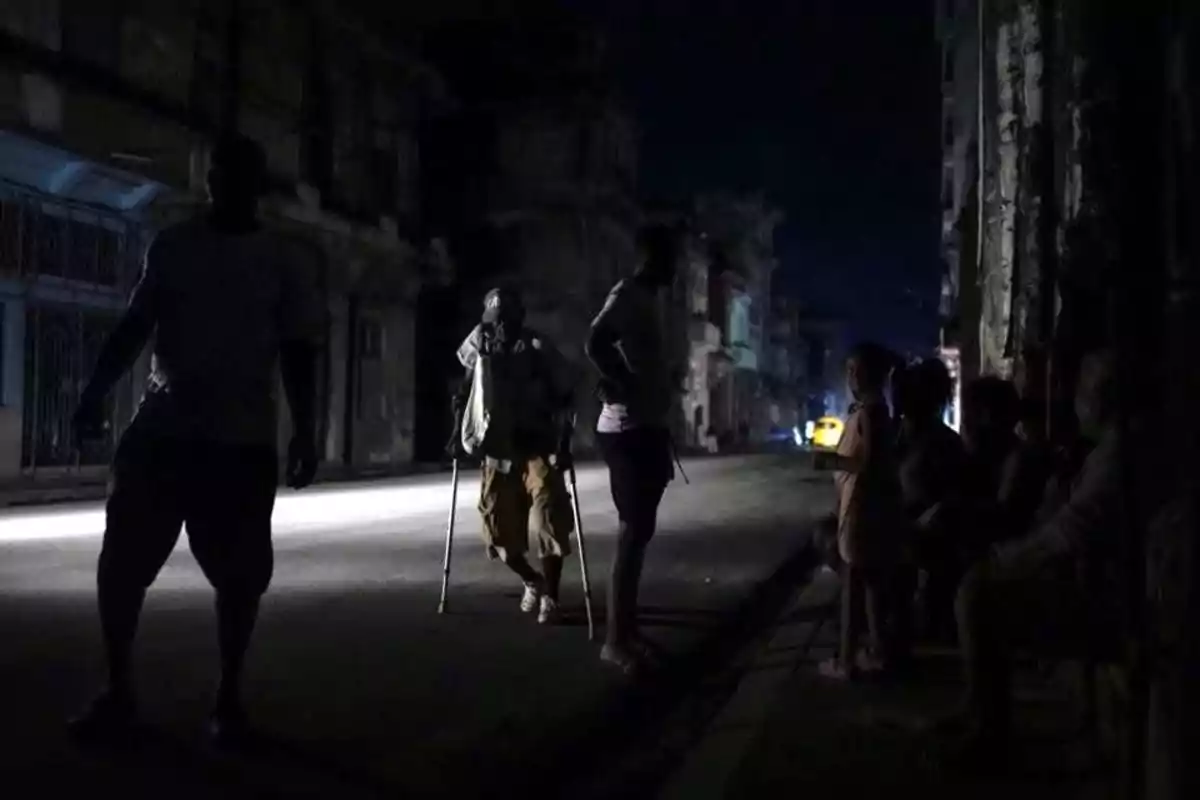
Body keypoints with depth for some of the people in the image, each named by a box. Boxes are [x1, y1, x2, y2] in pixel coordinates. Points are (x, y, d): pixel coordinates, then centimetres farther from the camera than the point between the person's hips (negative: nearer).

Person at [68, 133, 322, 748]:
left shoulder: (284, 262, 3)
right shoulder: (172, 247, 9)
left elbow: (297, 354, 3)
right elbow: (134, 327, 12)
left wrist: (305, 432, -4)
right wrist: (95, 393, 1)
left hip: (242, 440, -2)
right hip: (161, 430, 2)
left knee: (239, 573, 2)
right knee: (121, 560, 2)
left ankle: (229, 697, 17)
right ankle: (117, 691, 18)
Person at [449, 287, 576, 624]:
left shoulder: (539, 350, -8)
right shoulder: (480, 347, 0)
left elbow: (562, 398, -7)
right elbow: (466, 393, 12)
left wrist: (563, 442, -16)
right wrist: (458, 432, 3)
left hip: (539, 449, -3)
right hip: (498, 452, 3)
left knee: (550, 520, -15)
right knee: (500, 530, 4)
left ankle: (550, 597, -1)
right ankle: (533, 582, 31)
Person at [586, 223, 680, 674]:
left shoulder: (646, 298, 18)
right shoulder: (628, 294, -12)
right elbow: (596, 344, -28)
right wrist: (626, 387, -18)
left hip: (646, 428, 10)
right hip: (630, 430, -10)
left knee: (638, 531, 12)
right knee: (634, 532, -8)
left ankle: (626, 630, 20)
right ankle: (617, 639, -3)